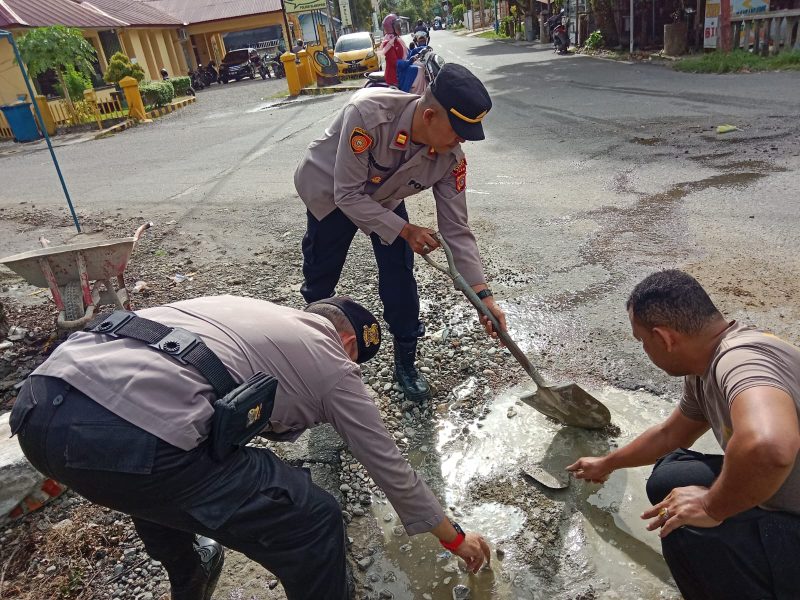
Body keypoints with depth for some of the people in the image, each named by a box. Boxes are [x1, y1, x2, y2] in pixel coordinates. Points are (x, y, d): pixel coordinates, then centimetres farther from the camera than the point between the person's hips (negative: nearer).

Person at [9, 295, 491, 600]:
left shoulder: (253, 311, 29)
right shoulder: (334, 366, 14)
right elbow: (389, 465, 23)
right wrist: (455, 537, 37)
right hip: (126, 440, -8)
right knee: (313, 523, 6)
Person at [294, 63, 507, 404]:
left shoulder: (450, 158, -28)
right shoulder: (368, 113, -41)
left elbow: (456, 228, -22)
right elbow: (348, 194, -33)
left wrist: (483, 295, -28)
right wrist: (404, 230, -35)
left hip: (384, 199, 3)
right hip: (330, 191, -2)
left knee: (400, 280, -5)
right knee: (320, 277, 11)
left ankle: (405, 363, 16)